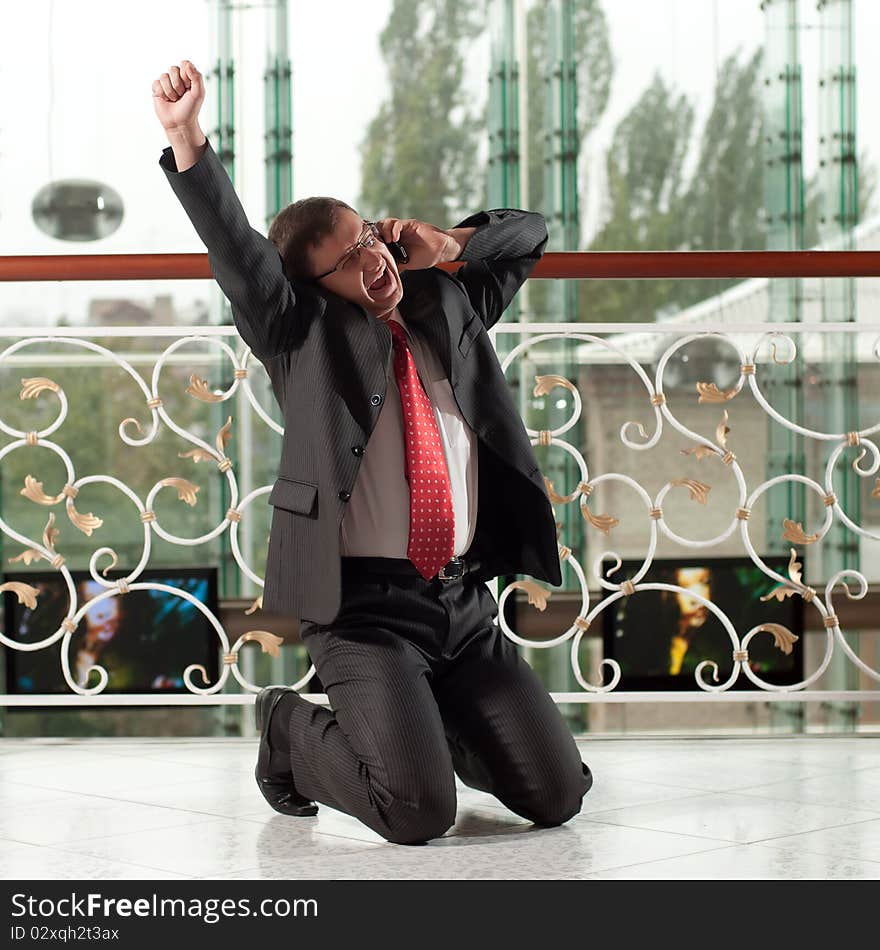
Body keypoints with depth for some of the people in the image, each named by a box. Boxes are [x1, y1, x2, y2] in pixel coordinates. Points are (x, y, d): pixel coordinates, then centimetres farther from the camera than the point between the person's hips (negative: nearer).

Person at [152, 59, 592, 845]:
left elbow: (529, 233, 26)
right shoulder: (307, 336, 0)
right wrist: (185, 134, -31)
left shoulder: (449, 307, 14)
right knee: (420, 812, -19)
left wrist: (447, 242, 5)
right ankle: (293, 729, 12)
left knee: (557, 796, -1)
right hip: (364, 608, -5)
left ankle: (426, 729, 28)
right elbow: (237, 255, -16)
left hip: (464, 602, 5)